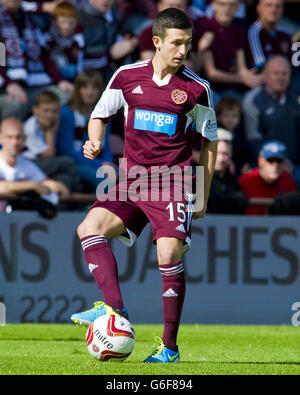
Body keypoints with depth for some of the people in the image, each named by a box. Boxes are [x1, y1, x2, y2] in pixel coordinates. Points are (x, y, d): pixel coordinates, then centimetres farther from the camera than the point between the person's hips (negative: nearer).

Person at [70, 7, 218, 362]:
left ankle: (169, 345, -6)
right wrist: (95, 142, -5)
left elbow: (210, 140, 11)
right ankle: (114, 307, -27)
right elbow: (100, 115, 18)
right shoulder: (127, 77, 3)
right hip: (132, 181, 3)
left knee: (169, 255, -17)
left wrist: (203, 196, 11)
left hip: (174, 183, -3)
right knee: (89, 228, -19)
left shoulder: (196, 89, 0)